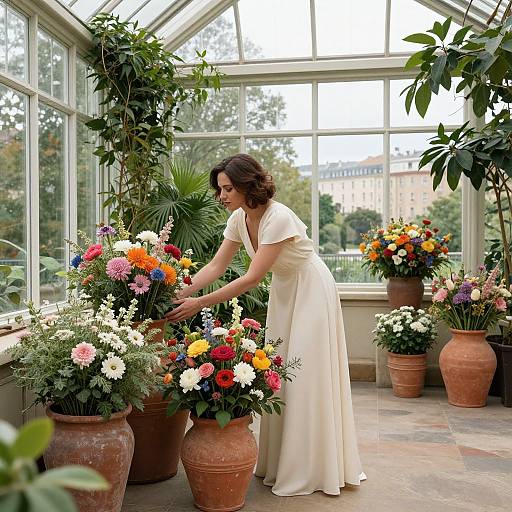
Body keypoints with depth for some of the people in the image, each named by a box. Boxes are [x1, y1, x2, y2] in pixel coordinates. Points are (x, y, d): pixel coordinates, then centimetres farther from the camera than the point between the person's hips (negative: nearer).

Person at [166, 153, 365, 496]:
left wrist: (200, 304, -32)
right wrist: (180, 293, -17)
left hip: (310, 292, -8)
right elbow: (216, 267, -5)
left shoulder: (278, 218, -30)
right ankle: (279, 463, 23)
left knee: (305, 377, -4)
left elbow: (252, 278, -32)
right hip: (283, 292, 8)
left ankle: (309, 471, 7)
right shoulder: (239, 219, -6)